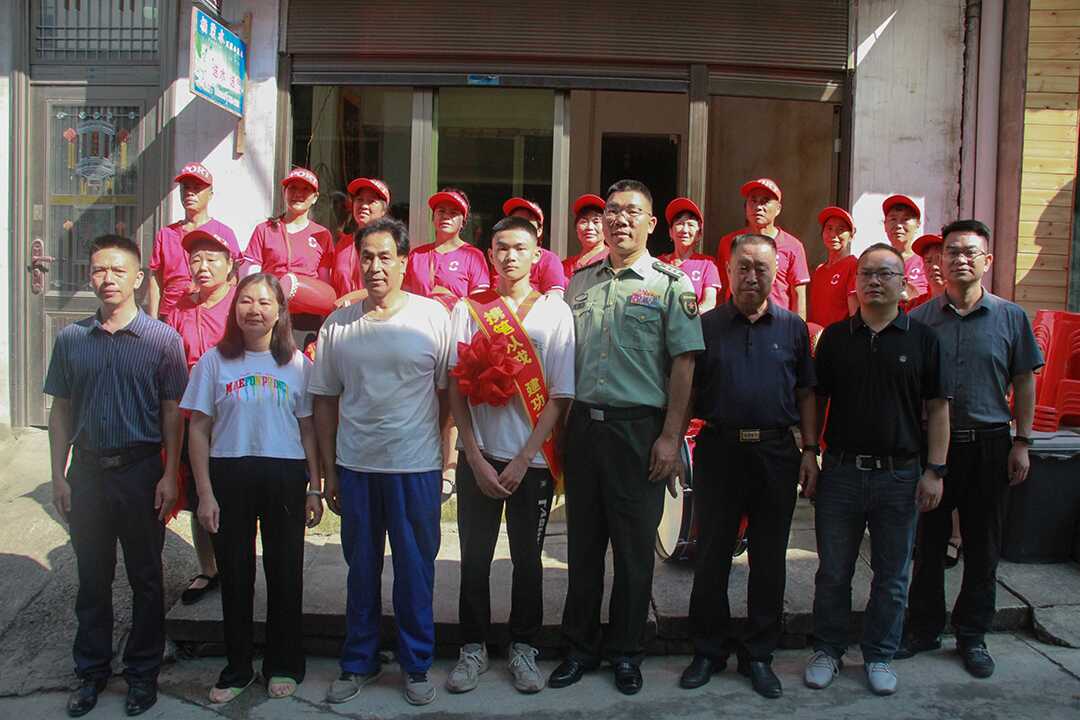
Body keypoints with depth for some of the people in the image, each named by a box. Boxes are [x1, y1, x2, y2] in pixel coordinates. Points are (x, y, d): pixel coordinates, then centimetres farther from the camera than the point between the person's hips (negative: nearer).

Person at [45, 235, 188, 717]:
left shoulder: (161, 339, -4)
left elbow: (172, 412, -3)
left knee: (145, 578, 8)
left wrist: (169, 475, -8)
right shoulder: (71, 339, 4)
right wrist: (59, 476, 3)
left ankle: (142, 673, 22)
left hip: (140, 470, -2)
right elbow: (61, 411, 8)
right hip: (87, 471, 3)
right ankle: (91, 672, 28)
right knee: (92, 578, 13)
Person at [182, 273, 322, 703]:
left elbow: (308, 429, 5)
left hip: (285, 477, 0)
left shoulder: (297, 364, 4)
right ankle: (237, 668, 24)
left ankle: (284, 666, 24)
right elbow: (198, 429, 2)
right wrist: (205, 492, -3)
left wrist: (315, 489, 1)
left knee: (285, 572, 7)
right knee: (235, 574, 8)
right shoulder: (214, 361, 2)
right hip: (229, 475, 0)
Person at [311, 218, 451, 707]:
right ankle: (358, 663, 31)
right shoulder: (338, 324, 4)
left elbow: (449, 393, 0)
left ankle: (417, 666, 26)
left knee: (415, 570, 8)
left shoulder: (433, 316, -4)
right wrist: (328, 471, 7)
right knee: (361, 569, 15)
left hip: (416, 466, -2)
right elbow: (325, 401, 8)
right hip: (355, 466, 3)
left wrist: (445, 456, -2)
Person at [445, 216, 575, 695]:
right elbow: (457, 388, 1)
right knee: (475, 557, 7)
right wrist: (476, 459, -7)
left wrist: (522, 461, -10)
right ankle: (474, 649, 23)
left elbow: (559, 397, -4)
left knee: (527, 558, 9)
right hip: (479, 457, 1)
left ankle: (524, 649, 25)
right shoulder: (468, 309, 4)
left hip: (533, 459, -1)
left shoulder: (555, 312, 0)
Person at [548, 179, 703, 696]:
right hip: (583, 422, 4)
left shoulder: (670, 285, -2)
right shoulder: (580, 283, 11)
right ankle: (581, 646, 26)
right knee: (582, 541, 11)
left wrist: (671, 437, -11)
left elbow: (683, 365, -5)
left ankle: (625, 651, 24)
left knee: (634, 545, 7)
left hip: (639, 429, -4)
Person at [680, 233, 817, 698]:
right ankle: (709, 650, 22)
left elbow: (805, 394, 9)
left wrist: (810, 450, 2)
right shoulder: (706, 326, 4)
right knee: (711, 556, 7)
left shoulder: (793, 328, 7)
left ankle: (758, 655, 24)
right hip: (719, 450, -1)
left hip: (776, 453, 1)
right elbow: (687, 392, 4)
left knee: (770, 560, 9)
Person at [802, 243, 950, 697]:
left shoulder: (923, 338, 1)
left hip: (900, 475, 0)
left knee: (891, 576, 11)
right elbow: (816, 401, 7)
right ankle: (827, 651, 25)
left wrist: (935, 471, -5)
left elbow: (937, 408, 1)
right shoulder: (835, 337, 4)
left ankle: (879, 656, 27)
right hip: (840, 472, 1)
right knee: (833, 572, 9)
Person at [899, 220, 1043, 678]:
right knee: (927, 541, 9)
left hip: (988, 446, 0)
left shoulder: (1011, 317, 2)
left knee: (982, 546, 9)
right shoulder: (919, 319, 1)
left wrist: (1022, 443, 1)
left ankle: (972, 635, 25)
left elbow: (1024, 383, 5)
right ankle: (925, 628, 24)